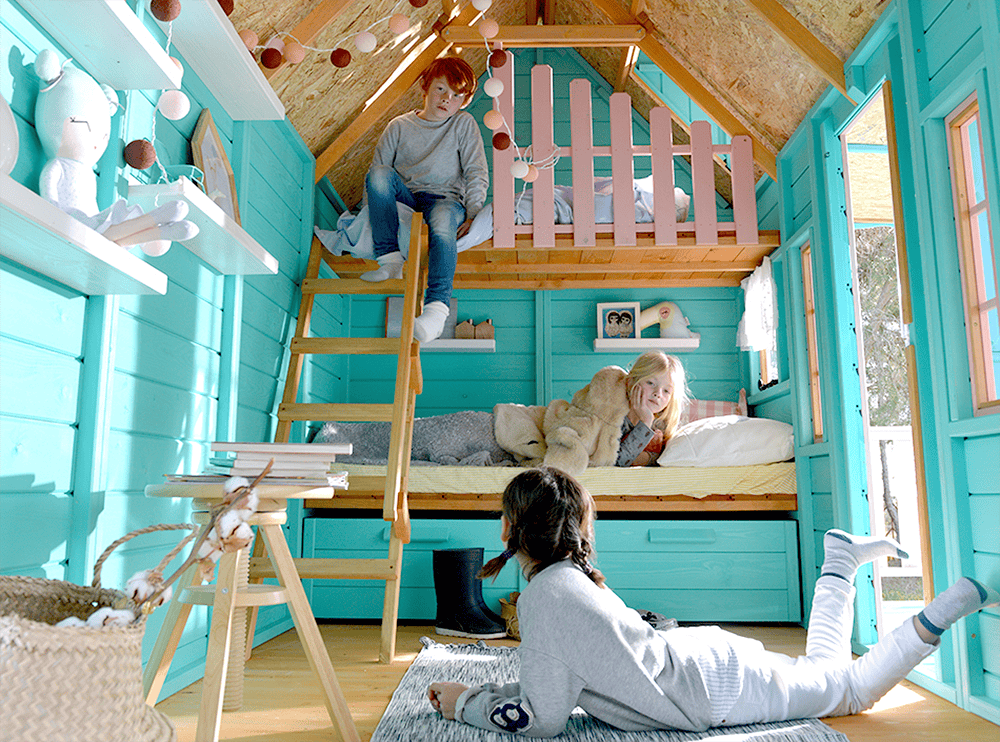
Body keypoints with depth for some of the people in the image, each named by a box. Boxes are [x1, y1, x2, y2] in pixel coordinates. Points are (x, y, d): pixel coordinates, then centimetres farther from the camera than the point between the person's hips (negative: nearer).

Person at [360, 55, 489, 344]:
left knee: (442, 226, -38)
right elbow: (378, 167, 9)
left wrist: (472, 214, -9)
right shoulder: (399, 126, 11)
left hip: (445, 198, -2)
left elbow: (477, 174, 3)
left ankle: (437, 306, -45)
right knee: (379, 174, -27)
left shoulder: (464, 124, 8)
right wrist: (372, 207, -5)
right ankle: (390, 259, -27)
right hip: (405, 198, 3)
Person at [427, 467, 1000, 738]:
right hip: (705, 654, 7)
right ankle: (842, 559, 35)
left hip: (718, 690, -7)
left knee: (853, 689, 14)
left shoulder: (543, 597, -27)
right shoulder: (575, 577, 0)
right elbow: (555, 675, 12)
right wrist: (479, 692, 7)